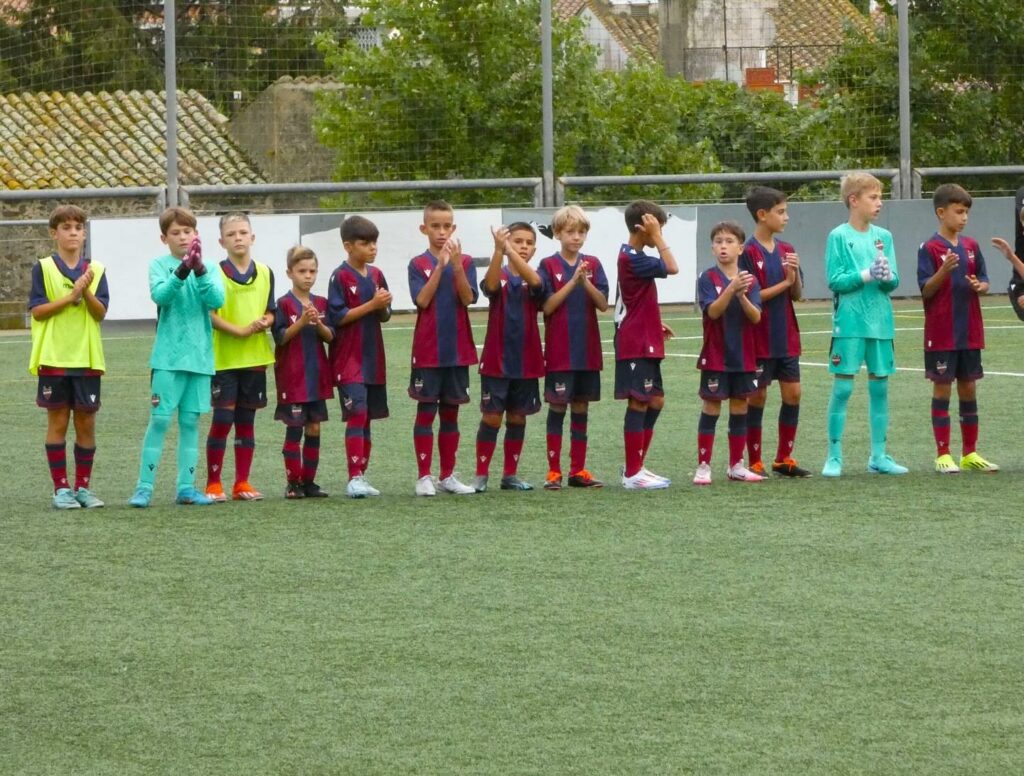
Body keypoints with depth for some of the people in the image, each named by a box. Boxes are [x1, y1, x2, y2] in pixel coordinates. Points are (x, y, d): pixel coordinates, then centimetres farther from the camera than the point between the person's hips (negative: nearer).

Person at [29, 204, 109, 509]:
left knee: (86, 423, 4)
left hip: (87, 358, 2)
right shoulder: (43, 268, -1)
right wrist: (71, 296, -16)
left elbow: (100, 312, -2)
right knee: (58, 421, 1)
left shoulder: (95, 270, 6)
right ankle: (61, 488, 7)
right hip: (53, 358, -2)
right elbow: (37, 310, -8)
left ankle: (83, 487, 14)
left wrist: (86, 292, -19)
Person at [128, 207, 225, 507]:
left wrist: (199, 270, -21)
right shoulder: (160, 265, 2)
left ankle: (187, 487, 11)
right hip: (167, 356, -3)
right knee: (160, 420, -6)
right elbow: (160, 294, -16)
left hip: (199, 356, 3)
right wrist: (182, 270, -29)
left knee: (190, 422, 7)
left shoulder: (208, 268, 8)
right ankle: (144, 487, -3)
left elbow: (217, 300, -8)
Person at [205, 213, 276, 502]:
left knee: (246, 421, 8)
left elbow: (270, 312, 11)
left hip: (255, 358, 4)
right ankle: (213, 483, 1)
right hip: (224, 358, -4)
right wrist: (240, 330, -21)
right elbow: (209, 314, -10)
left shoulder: (264, 273, 8)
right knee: (222, 420, -6)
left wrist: (265, 322, -13)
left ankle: (242, 483, 14)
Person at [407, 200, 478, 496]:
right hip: (428, 349, -2)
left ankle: (447, 476, 16)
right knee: (426, 412, -1)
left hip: (457, 348, 2)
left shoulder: (465, 262, 4)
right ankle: (424, 477, 3)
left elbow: (468, 298, -9)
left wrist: (457, 264, -20)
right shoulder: (418, 264, -1)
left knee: (450, 412, 9)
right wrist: (441, 265, -19)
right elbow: (423, 300, -14)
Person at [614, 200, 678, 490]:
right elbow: (671, 268, -23)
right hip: (636, 344, -10)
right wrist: (656, 236, -17)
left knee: (655, 401, 13)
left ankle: (635, 466, 19)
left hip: (645, 343, 10)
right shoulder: (633, 259, -17)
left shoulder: (632, 256, 15)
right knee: (639, 403, -6)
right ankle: (632, 474, -2)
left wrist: (656, 325, 12)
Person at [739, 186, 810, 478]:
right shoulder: (749, 253, -11)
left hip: (787, 338, 6)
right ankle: (754, 462, 9)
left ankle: (784, 458, 14)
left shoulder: (786, 250, 8)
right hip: (760, 340, -6)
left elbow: (797, 294, 9)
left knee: (793, 393, 4)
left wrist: (795, 273, -10)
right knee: (757, 396, 1)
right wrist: (785, 283, -12)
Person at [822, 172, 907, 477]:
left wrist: (886, 276, -16)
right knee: (842, 388, -4)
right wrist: (866, 275, -19)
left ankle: (878, 456, 14)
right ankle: (834, 456, 3)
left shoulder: (884, 236, 9)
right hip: (849, 322, -5)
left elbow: (894, 281, 6)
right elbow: (835, 280, -9)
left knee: (880, 387, 7)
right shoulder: (839, 236, -4)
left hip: (880, 322, 5)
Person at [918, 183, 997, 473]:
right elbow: (926, 291, -11)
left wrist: (980, 286, -10)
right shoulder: (929, 249, -9)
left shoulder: (971, 246, 7)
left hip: (970, 334, 5)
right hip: (941, 334, -5)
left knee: (969, 388, 9)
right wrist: (944, 270, -28)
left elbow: (984, 282, 13)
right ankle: (943, 454, 4)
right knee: (942, 389, -1)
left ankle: (969, 453, 16)